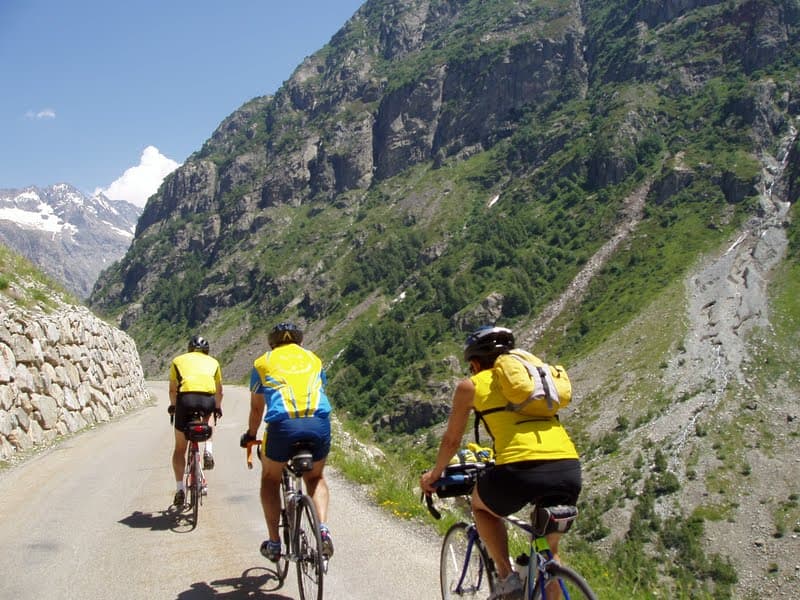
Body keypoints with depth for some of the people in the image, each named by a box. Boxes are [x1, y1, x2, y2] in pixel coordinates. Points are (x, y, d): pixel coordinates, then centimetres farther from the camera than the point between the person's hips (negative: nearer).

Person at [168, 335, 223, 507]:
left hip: (185, 398, -1)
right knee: (206, 417, 39)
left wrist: (173, 406, 49)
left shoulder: (178, 360, 26)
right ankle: (208, 450, 17)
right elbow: (219, 391, 36)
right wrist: (218, 408, 54)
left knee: (180, 448, 15)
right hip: (208, 400, 1)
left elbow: (172, 389, 30)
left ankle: (180, 489, 12)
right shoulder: (213, 362, 28)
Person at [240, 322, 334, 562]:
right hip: (319, 423, 2)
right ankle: (323, 529, 5)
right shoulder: (313, 359, 27)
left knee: (270, 478, 25)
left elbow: (257, 408, 27)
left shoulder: (263, 362, 22)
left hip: (282, 424, -2)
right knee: (315, 477, 27)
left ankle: (274, 542, 21)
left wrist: (250, 435, 44)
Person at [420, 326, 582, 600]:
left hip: (521, 470, -4)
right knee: (549, 550, 28)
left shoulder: (471, 385, 16)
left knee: (481, 505, 29)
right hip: (570, 469, 5)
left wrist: (434, 474, 45)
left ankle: (508, 578, 16)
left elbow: (451, 440, 26)